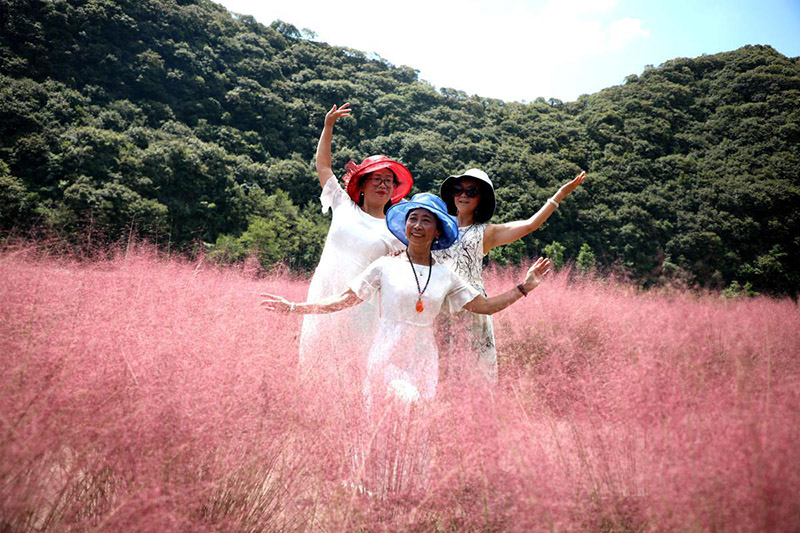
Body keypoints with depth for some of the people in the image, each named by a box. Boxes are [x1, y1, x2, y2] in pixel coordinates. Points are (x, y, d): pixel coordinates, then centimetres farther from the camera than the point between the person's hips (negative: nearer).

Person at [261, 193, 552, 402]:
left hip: (424, 359, 3)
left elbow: (485, 305, 10)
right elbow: (344, 299, 0)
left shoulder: (445, 275, 8)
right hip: (388, 354, -3)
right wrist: (293, 307, -5)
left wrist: (524, 286, 5)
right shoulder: (386, 266, 1)